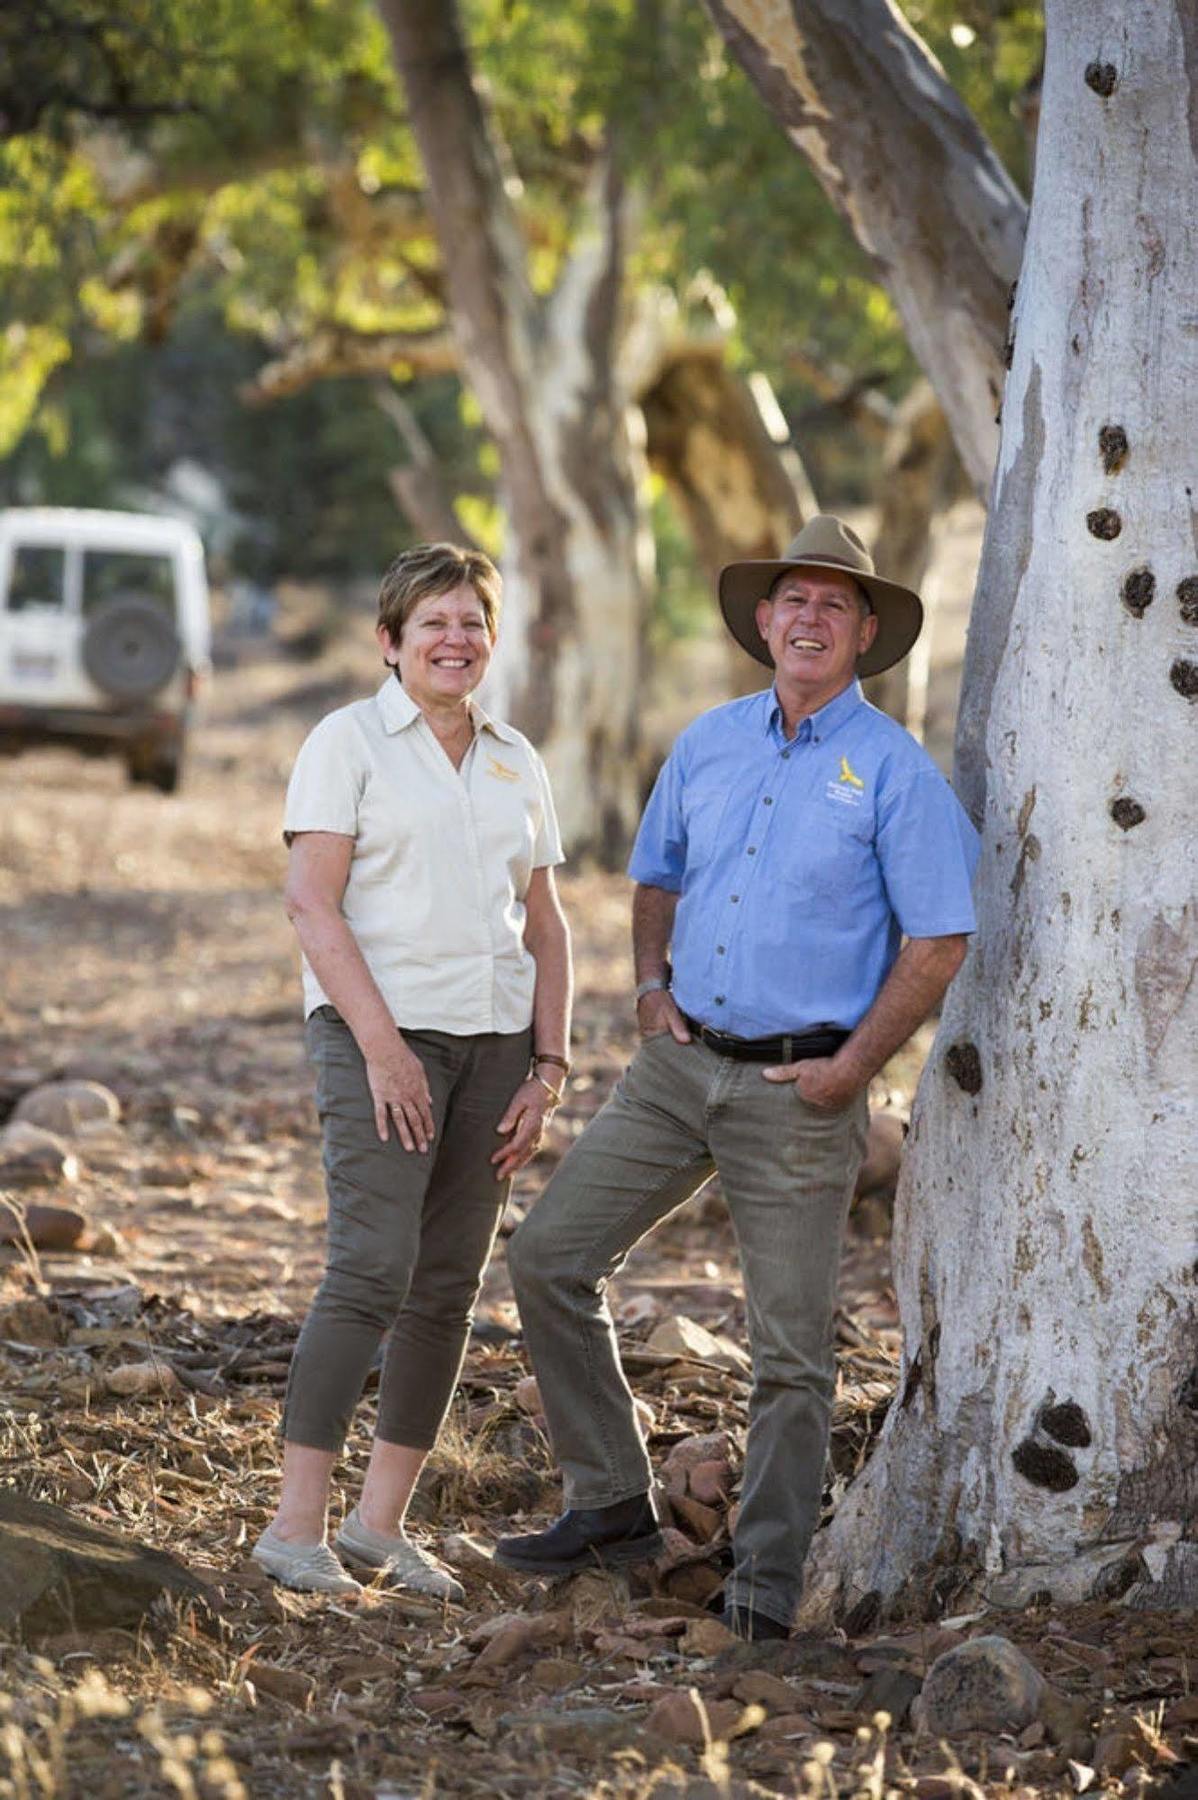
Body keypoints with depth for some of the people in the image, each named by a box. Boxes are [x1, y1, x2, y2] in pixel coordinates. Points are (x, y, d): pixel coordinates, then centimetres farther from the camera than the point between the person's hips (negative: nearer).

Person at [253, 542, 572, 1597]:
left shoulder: (516, 764, 15)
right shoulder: (351, 741, -1)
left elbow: (545, 926, 16)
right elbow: (313, 902, -9)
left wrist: (546, 1069, 6)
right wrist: (381, 1045, -16)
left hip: (493, 1040, 6)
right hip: (379, 1031, -6)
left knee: (450, 1290, 4)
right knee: (373, 1271, -14)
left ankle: (382, 1523, 12)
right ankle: (297, 1523, -10)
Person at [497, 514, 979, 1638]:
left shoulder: (893, 770, -7)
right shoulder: (706, 746, 9)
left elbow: (939, 941, -7)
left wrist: (850, 1069, -11)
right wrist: (651, 984, 6)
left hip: (798, 1089, -5)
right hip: (680, 1064, 5)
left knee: (790, 1345, 0)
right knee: (549, 1255, 1)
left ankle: (765, 1580, 12)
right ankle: (611, 1505, 13)